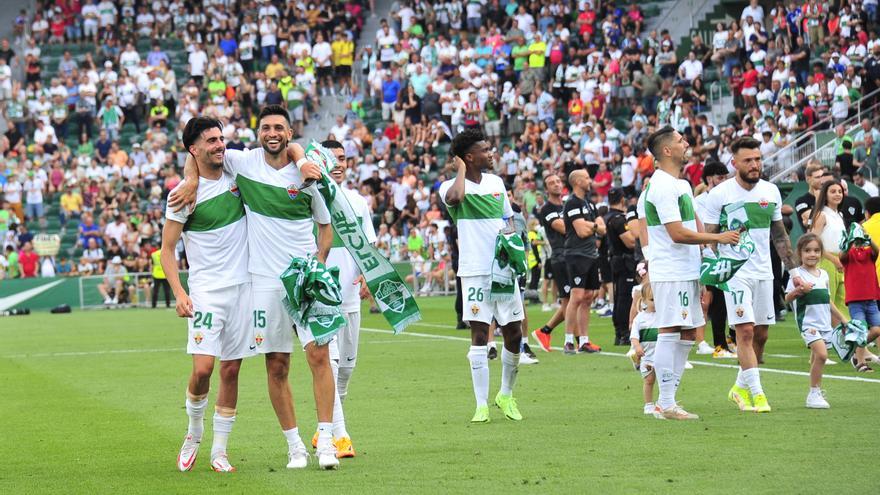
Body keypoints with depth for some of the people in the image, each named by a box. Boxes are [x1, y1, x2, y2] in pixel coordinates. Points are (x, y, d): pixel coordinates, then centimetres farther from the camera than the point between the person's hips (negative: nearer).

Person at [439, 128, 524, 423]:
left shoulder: (496, 183, 12)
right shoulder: (451, 186, -6)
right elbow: (455, 197, -32)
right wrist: (461, 170, -14)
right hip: (475, 271, -5)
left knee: (514, 334, 6)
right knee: (479, 336, -6)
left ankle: (506, 395, 25)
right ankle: (481, 406, -2)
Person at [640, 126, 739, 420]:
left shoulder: (681, 184, 18)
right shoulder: (663, 187, -15)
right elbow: (677, 234, -20)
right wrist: (718, 237, -14)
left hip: (687, 272, 10)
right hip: (671, 273, -10)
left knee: (687, 335, 11)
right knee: (669, 334, -9)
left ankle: (667, 401, 15)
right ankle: (665, 404, -8)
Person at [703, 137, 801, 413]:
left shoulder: (771, 191, 8)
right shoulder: (719, 194, -6)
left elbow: (780, 235, 16)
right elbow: (708, 237, -4)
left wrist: (793, 271, 13)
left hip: (764, 273, 5)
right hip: (734, 273, -5)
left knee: (761, 334, 7)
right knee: (745, 331, -13)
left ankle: (740, 388, 23)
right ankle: (756, 394, -11)